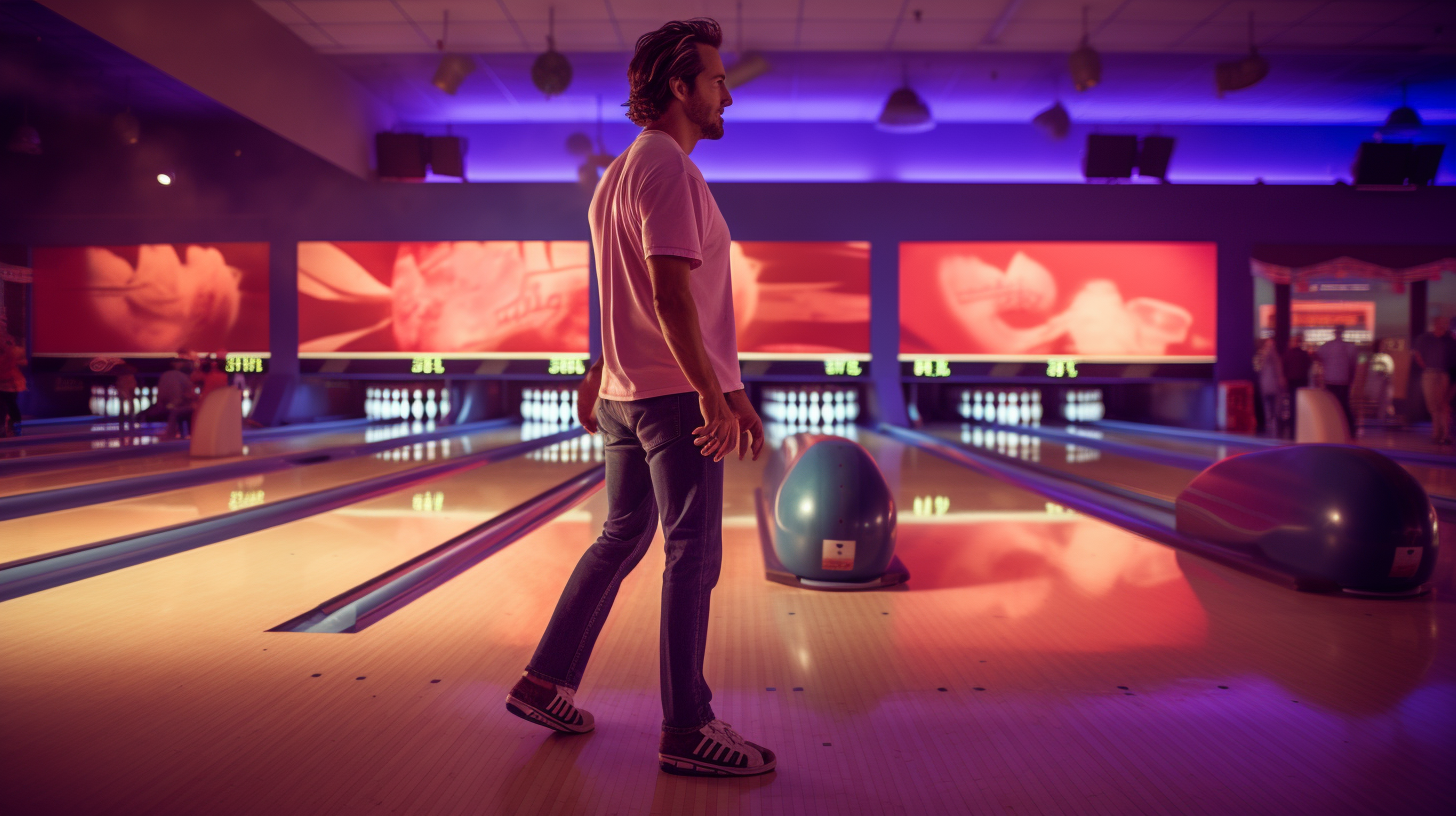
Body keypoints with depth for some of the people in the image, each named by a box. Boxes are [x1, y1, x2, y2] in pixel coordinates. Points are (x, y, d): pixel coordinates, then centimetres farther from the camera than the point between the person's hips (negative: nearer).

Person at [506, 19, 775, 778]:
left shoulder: (618, 174, 17)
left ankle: (544, 683, 25)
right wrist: (715, 394, -22)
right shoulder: (667, 169, -14)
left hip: (626, 392, 10)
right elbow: (672, 294, -22)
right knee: (693, 554, -2)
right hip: (676, 394, -10)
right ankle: (687, 730, 8)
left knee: (621, 538, 17)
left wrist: (599, 375, 27)